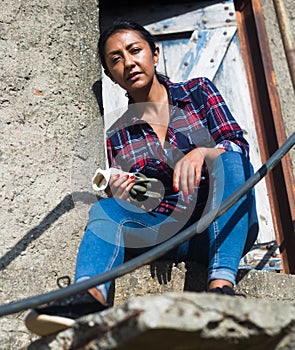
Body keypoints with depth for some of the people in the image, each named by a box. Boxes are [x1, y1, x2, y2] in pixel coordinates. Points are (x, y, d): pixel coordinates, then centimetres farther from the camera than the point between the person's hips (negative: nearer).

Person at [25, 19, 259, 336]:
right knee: (107, 208, -22)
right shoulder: (117, 136, 11)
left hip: (224, 229, -1)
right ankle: (89, 297, -50)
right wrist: (118, 196, -14)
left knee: (230, 158, -28)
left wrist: (202, 153, -26)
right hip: (170, 235, 2)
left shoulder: (199, 92, 8)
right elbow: (129, 208, 10)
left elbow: (238, 146, -4)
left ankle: (222, 283, -42)